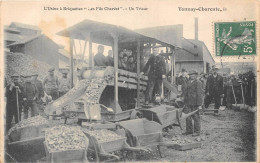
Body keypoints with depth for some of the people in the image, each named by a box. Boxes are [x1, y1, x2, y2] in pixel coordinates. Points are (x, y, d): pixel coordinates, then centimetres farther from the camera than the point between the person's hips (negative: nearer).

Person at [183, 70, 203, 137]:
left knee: (196, 117, 1)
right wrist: (185, 102, 17)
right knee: (187, 117, 8)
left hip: (195, 103, -7)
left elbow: (199, 94, -13)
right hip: (188, 103, 7)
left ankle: (197, 132, 11)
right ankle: (189, 130, 20)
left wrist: (199, 104, -16)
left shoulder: (198, 82, -10)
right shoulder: (188, 82, 14)